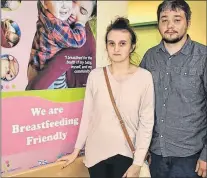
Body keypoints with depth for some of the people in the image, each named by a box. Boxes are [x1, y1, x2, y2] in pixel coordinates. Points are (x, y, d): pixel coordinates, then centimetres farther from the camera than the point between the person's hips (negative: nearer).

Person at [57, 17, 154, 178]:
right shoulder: (95, 76, -5)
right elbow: (87, 116, 1)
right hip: (96, 153, 2)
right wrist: (76, 150, 5)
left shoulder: (144, 77, -10)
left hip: (125, 154, -1)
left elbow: (146, 122, -8)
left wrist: (137, 163, -8)